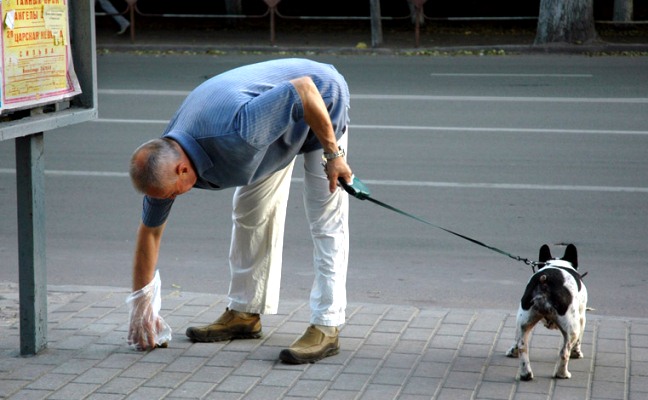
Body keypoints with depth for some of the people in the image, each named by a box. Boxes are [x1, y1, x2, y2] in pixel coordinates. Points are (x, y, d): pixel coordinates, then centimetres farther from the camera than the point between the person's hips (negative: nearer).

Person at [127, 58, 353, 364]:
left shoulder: (237, 135, -43)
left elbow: (305, 89, -36)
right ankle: (245, 313, 22)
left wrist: (332, 154, -26)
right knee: (250, 214, 10)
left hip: (321, 102, -7)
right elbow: (150, 230, -4)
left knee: (325, 220, -9)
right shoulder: (164, 161, -17)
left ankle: (326, 327, -7)